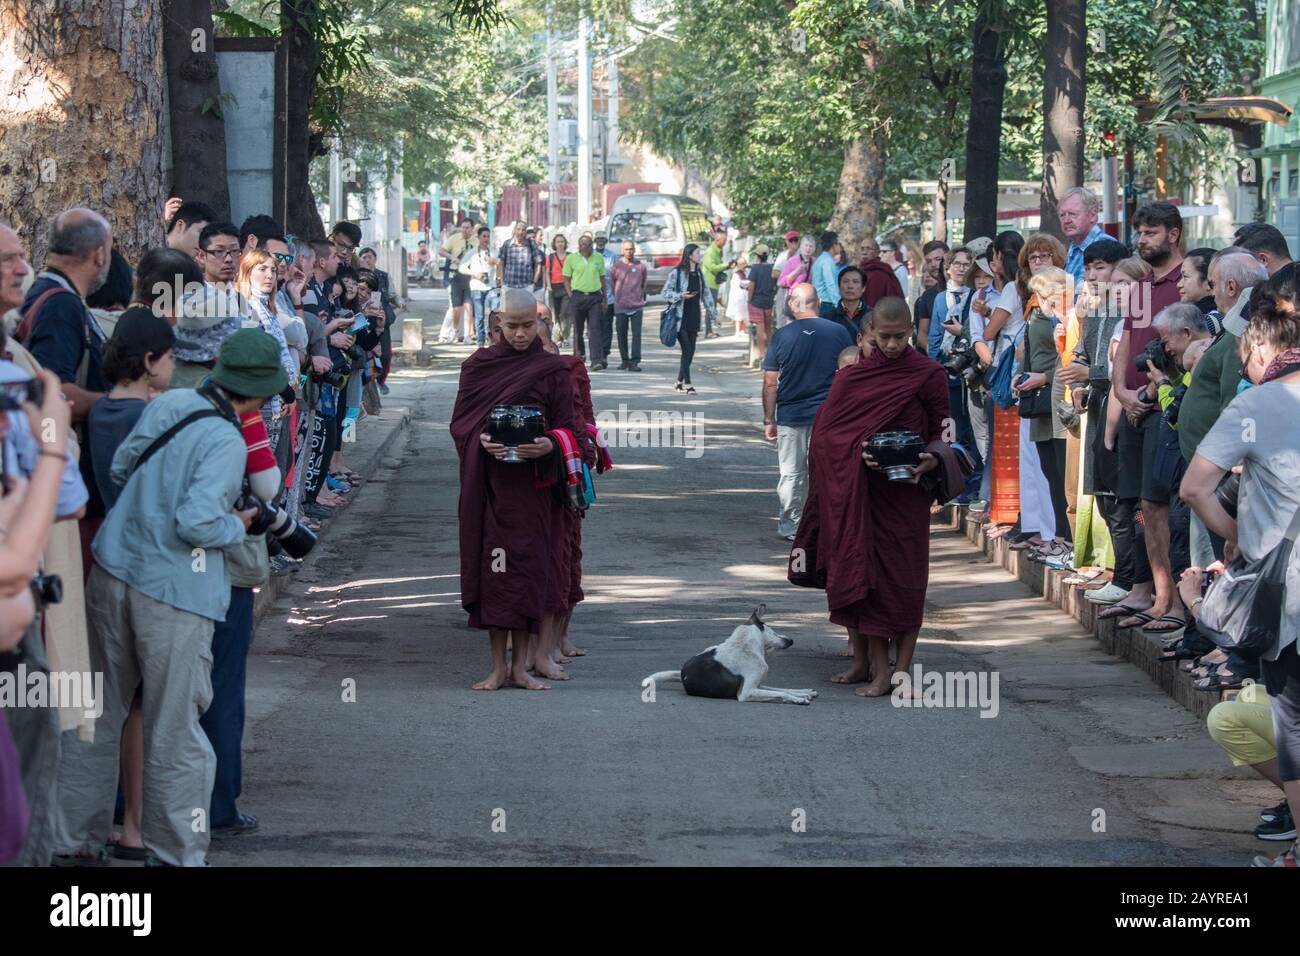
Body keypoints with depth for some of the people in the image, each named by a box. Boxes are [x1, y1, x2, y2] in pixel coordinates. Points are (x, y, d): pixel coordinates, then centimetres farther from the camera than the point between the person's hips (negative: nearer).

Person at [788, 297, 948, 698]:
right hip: (859, 493, 2)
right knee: (860, 573, 3)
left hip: (906, 495, -2)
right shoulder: (852, 376, 6)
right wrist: (861, 452, -13)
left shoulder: (929, 376, -1)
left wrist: (929, 461, -15)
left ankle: (900, 669, 1)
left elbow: (941, 433, 5)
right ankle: (867, 661, 10)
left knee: (903, 578, -2)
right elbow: (827, 437, 4)